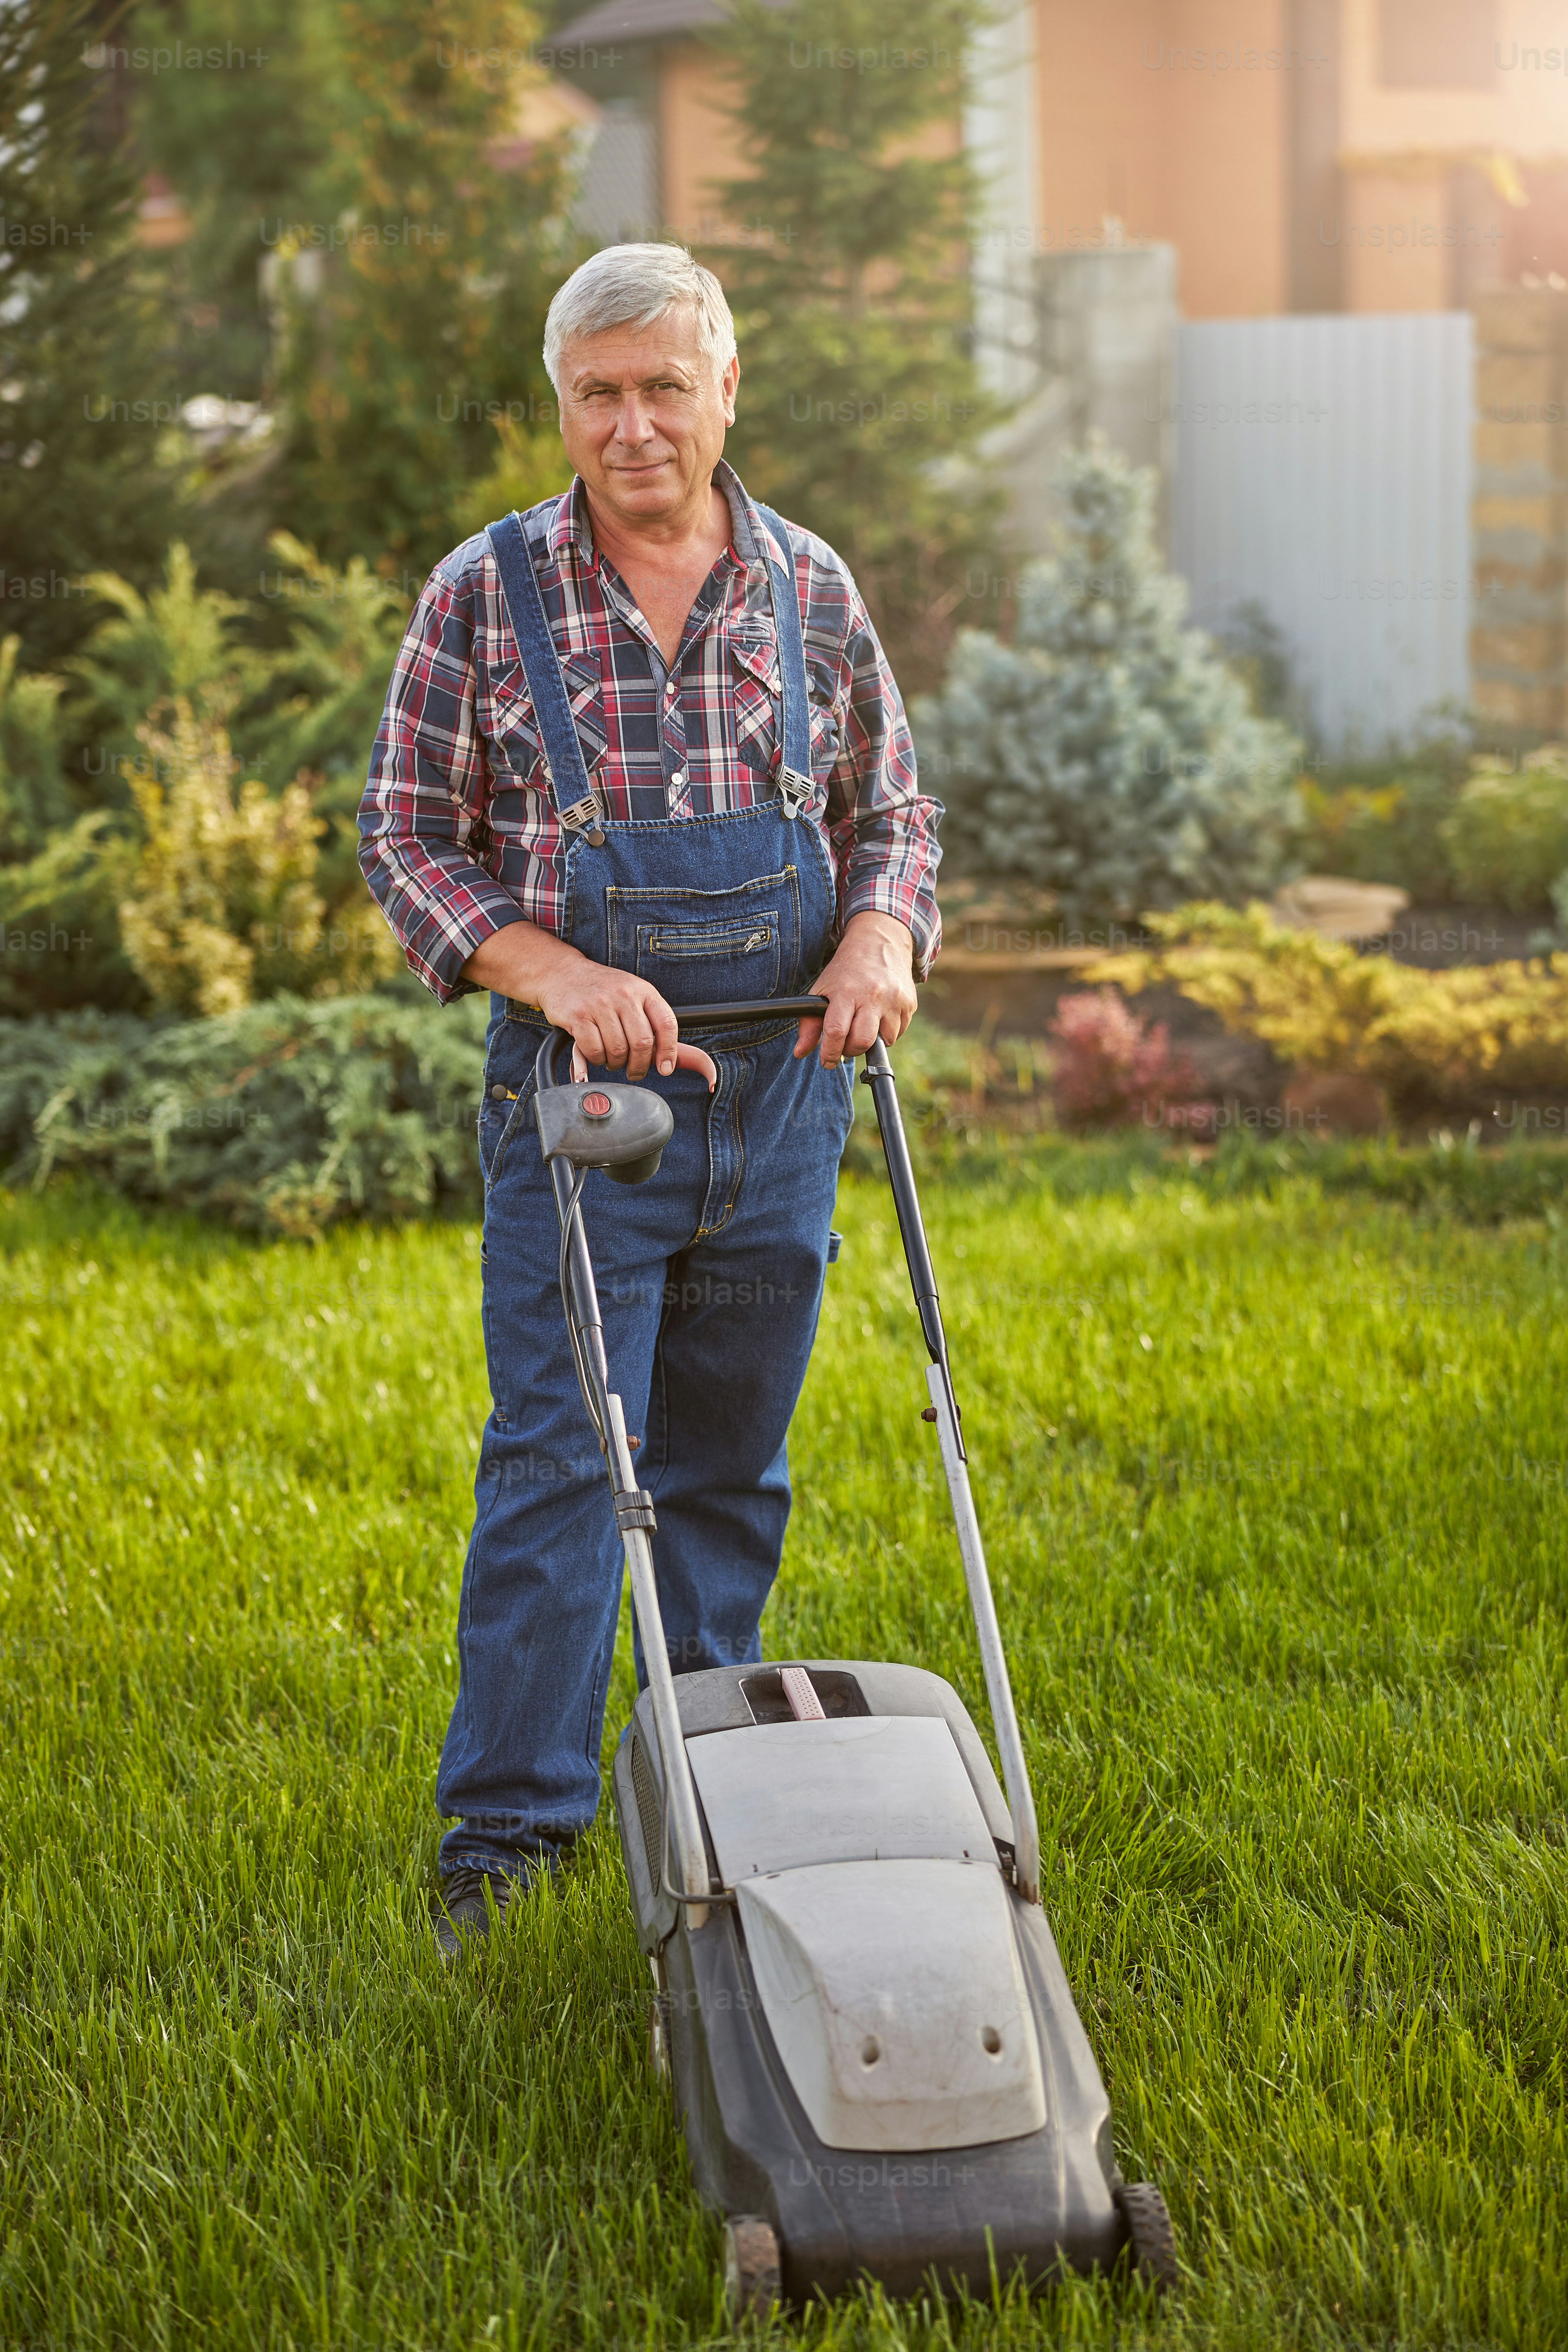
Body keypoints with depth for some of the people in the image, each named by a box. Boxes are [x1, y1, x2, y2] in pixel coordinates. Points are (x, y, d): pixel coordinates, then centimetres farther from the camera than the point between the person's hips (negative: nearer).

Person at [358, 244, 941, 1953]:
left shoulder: (812, 592, 5)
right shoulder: (485, 594, -3)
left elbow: (892, 815, 13)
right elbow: (406, 840, -1)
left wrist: (880, 938, -9)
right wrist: (554, 973, -17)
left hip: (781, 1093, 3)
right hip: (578, 1098, -3)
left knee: (729, 1469, 12)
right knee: (556, 1461, -6)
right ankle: (507, 1827, 1)